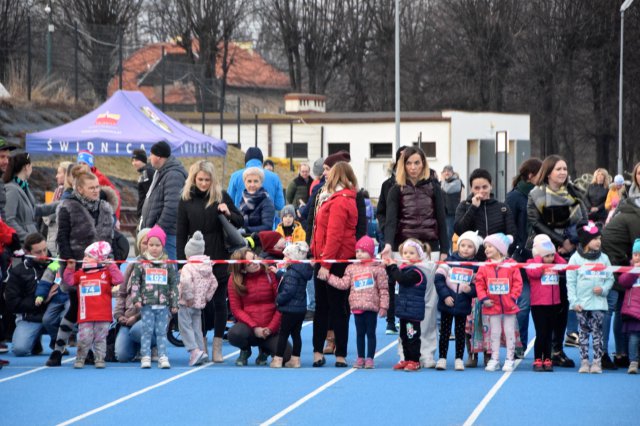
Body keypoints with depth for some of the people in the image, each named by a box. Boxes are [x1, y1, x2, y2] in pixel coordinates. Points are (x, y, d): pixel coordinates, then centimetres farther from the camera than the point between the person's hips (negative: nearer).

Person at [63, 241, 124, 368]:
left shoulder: (106, 273, 0)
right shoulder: (80, 274, 9)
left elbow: (119, 280, -9)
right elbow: (69, 280, 9)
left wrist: (112, 267, -16)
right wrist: (70, 268, -3)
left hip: (102, 316, -2)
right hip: (85, 315, 2)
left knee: (100, 339, 7)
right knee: (84, 339, -1)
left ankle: (100, 359, 16)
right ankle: (80, 359, 10)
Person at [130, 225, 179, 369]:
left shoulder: (167, 265, 6)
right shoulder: (141, 264, 2)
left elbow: (173, 285, 9)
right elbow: (135, 282, 1)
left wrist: (174, 303, 6)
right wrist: (136, 299, -8)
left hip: (163, 305, 1)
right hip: (147, 304, -1)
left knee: (162, 331, 4)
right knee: (147, 331, 1)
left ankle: (162, 357, 6)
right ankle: (145, 357, 4)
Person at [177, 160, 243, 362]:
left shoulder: (221, 197, 3)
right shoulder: (186, 200, 4)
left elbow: (240, 222, 8)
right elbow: (181, 234, 4)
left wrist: (228, 213, -14)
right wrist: (181, 262, -1)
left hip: (219, 259, 0)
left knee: (219, 303, 3)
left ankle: (217, 348, 8)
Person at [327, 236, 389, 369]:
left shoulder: (377, 269, -4)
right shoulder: (352, 269, 9)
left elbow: (383, 289, -4)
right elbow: (343, 284, 6)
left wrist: (383, 307, -8)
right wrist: (329, 277, 0)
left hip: (371, 307, -4)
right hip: (357, 307, 4)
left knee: (370, 333, 3)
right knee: (360, 333, 10)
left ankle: (370, 358, 8)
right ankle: (360, 358, 17)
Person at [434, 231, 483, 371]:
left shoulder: (475, 266, 0)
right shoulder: (449, 261, -2)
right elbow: (438, 279, -5)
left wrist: (471, 289, -17)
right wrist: (445, 295, -13)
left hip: (463, 305, 1)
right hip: (446, 303, -1)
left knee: (460, 332, 8)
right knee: (445, 332, 5)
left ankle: (459, 359, 16)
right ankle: (442, 358, 12)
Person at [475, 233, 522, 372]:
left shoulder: (511, 265, -6)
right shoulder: (484, 267, 0)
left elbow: (517, 283, -5)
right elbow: (479, 283, 0)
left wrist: (513, 297, -13)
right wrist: (484, 298, -10)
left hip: (509, 306, -2)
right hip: (492, 306, 2)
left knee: (510, 333, 6)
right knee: (494, 333, 9)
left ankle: (510, 359, 13)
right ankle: (494, 359, 15)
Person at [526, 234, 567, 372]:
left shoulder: (555, 264, 10)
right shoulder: (532, 263, -4)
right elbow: (535, 273, -22)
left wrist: (556, 255, -1)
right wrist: (539, 259, -13)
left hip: (554, 304, 5)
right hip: (538, 304, -5)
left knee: (549, 334, 9)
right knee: (541, 333, -4)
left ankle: (547, 360, 15)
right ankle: (538, 360, 3)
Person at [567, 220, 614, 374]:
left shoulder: (603, 258, 6)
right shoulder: (576, 258, 0)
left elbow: (610, 278, 9)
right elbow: (570, 282, -1)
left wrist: (603, 289, -10)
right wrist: (574, 301, -7)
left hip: (598, 302, 1)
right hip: (582, 304, -1)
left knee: (597, 332, 0)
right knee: (584, 332, 4)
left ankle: (597, 361, 3)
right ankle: (584, 361, 9)